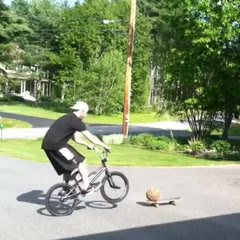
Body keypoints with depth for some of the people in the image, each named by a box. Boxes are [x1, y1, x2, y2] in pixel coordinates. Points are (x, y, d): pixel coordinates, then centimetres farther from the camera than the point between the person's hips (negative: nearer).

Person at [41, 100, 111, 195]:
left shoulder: (69, 119, 20)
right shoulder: (76, 121, -10)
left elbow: (74, 137, 27)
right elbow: (91, 137, -9)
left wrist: (88, 144, 27)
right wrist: (105, 146, 0)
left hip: (48, 144, 10)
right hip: (55, 145, -10)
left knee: (68, 165, 23)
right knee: (80, 161, -1)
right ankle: (86, 187, 5)